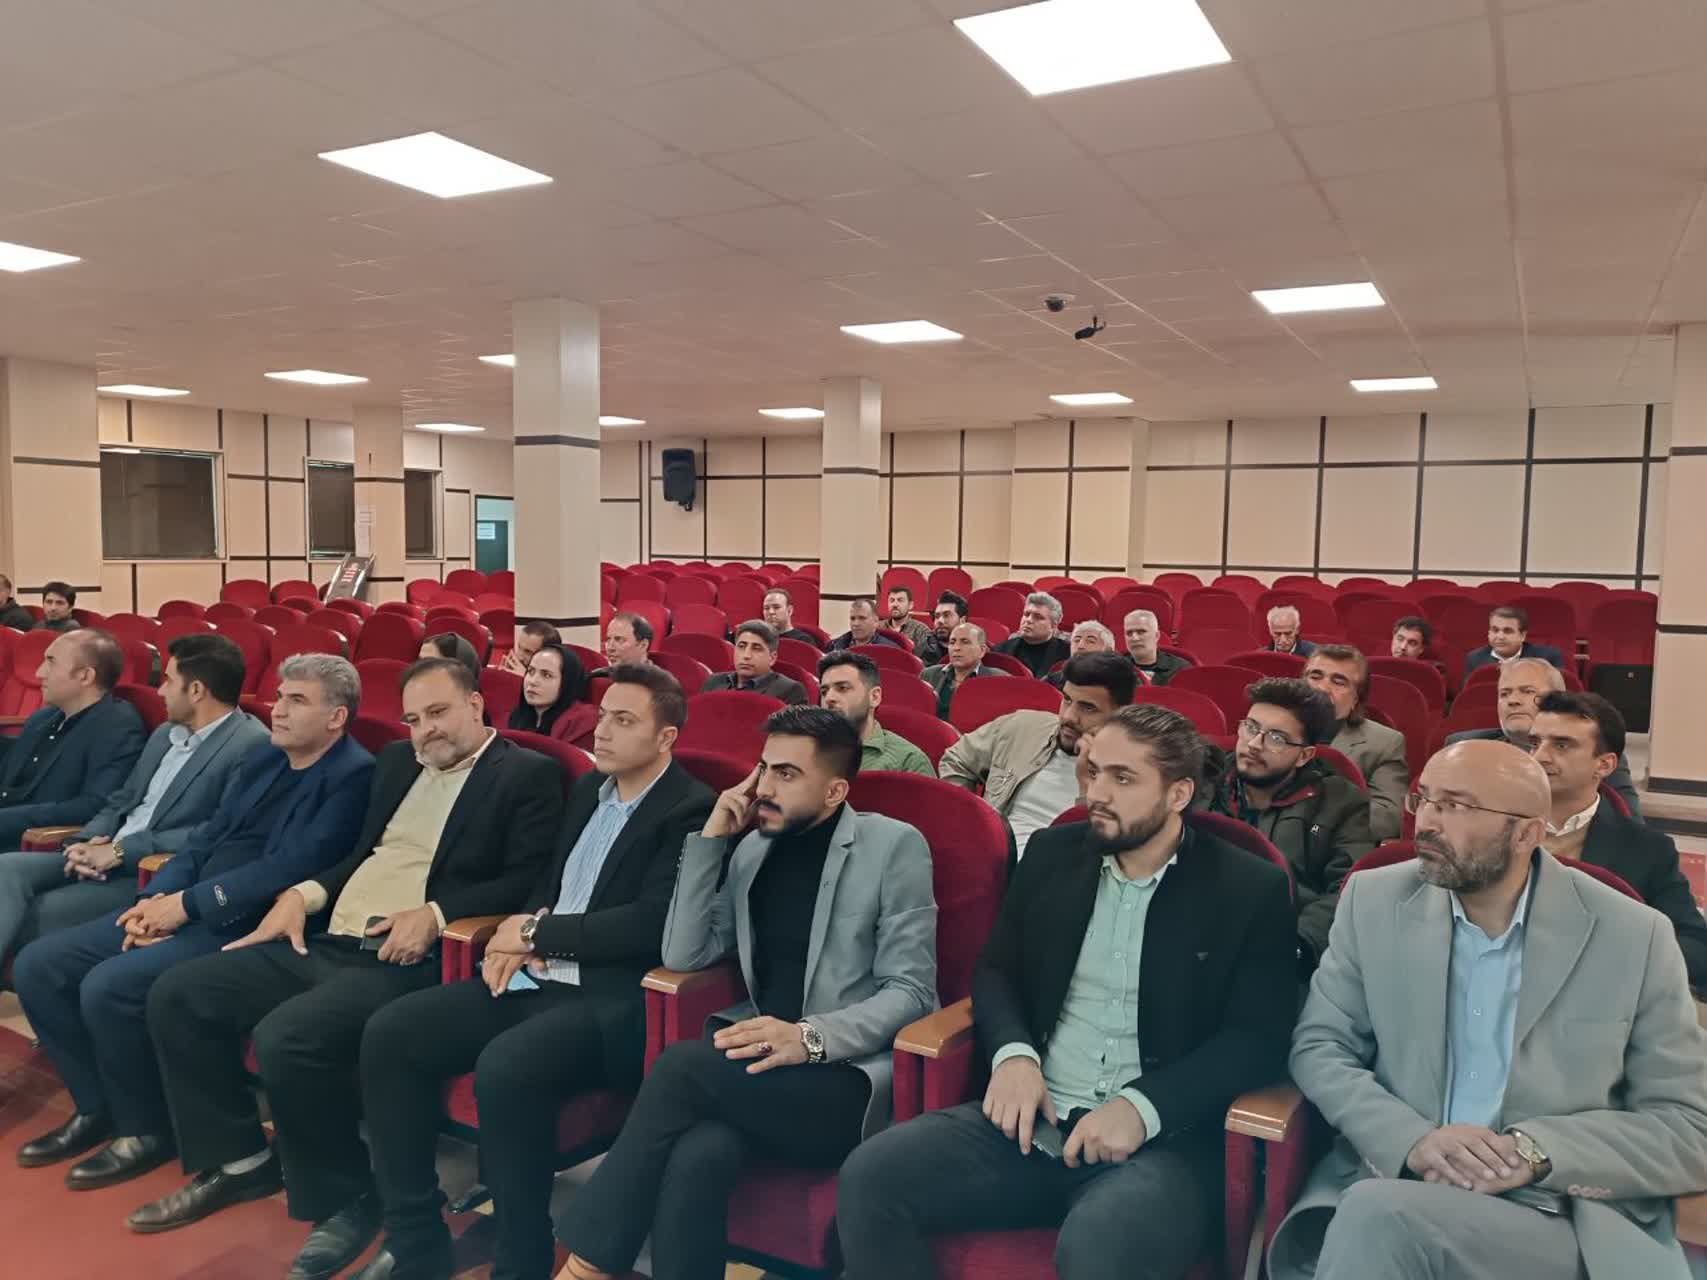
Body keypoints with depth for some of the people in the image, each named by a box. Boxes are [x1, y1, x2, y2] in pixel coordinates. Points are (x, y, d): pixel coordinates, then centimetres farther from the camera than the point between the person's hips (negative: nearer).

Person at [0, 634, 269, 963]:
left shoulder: (252, 745, -13)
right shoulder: (164, 734, 17)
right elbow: (120, 801, 20)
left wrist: (122, 850, -17)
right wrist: (85, 842, -3)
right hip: (102, 858, 8)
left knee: (32, 916, -20)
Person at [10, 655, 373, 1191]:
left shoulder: (353, 776, -12)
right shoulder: (263, 759, 16)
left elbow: (290, 868, -20)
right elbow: (207, 839, 16)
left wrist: (187, 904, -16)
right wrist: (157, 896, -3)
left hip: (247, 926, -9)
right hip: (181, 909, 9)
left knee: (109, 984, -24)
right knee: (38, 964, 1)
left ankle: (147, 1129, -1)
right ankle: (97, 1106, 16)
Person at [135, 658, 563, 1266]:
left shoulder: (529, 775, -6)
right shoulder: (397, 761, 19)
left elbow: (528, 882, -14)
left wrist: (435, 913, -23)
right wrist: (304, 893, 6)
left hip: (408, 962, -8)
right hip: (325, 943, 8)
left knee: (285, 1037, -30)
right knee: (176, 995, 0)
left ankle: (346, 1198, -6)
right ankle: (238, 1158, 15)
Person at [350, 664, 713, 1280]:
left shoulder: (692, 810, -10)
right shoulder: (588, 789, 15)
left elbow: (652, 925, -19)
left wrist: (536, 934, -12)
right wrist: (520, 935, -1)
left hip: (610, 999, -8)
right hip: (538, 979, 8)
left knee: (504, 1067, -33)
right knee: (388, 1032, -5)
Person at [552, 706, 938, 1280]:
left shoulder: (894, 846, -3)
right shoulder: (754, 847, 12)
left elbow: (911, 991, -7)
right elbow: (683, 955, 6)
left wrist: (811, 1036, -23)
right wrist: (710, 838, -1)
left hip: (848, 1077, -4)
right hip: (767, 1059, 4)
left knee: (684, 1063, -27)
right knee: (698, 1153, -31)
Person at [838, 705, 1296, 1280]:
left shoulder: (1252, 890, -1)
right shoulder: (1053, 852, 10)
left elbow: (1258, 1038, -6)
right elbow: (995, 969, 14)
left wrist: (1143, 1106, -19)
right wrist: (1013, 1053, -7)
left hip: (1163, 1138, -4)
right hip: (1034, 1116, 5)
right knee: (868, 1177, -17)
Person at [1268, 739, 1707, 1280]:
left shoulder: (1635, 936, -2)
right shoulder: (1374, 899, 3)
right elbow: (1319, 1047, 3)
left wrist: (1535, 1151, -16)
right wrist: (1412, 1140, -16)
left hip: (1561, 1219, -1)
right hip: (1389, 1181, 2)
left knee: (1378, 1219, -32)